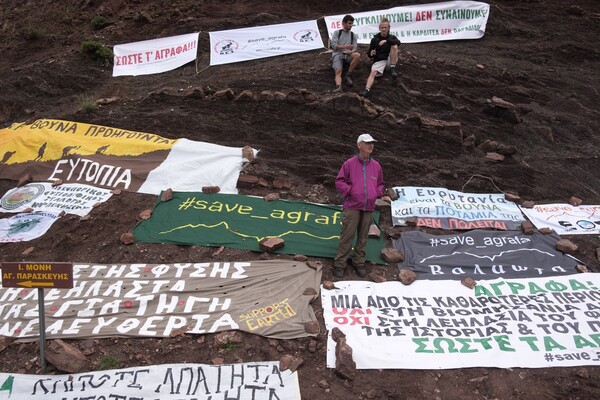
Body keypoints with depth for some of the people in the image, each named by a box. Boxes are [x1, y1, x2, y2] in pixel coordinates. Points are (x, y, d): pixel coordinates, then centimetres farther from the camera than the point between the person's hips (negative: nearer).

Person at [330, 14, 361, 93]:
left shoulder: (353, 35, 18)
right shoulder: (337, 32, 11)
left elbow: (354, 48, 7)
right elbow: (333, 45, -3)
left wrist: (350, 52, -17)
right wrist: (345, 46, -17)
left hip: (348, 55, 3)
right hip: (338, 54, -3)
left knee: (357, 55, -32)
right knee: (338, 71, -32)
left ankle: (348, 75, -21)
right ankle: (338, 87, -57)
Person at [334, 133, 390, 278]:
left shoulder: (376, 166, 13)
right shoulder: (350, 163, 1)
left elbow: (380, 184, 23)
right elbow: (339, 182, 1)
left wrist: (380, 193, 3)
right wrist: (350, 191, -12)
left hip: (368, 208, 4)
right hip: (352, 207, -4)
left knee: (363, 237, 10)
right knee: (347, 236, -5)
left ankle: (359, 263, 22)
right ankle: (340, 264, 4)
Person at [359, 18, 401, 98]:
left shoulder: (392, 37, 11)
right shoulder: (374, 39, 9)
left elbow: (398, 42, -15)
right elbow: (369, 54, 10)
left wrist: (386, 41, -29)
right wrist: (371, 54, -15)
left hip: (390, 61, 1)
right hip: (379, 61, -1)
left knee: (394, 46, -23)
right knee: (373, 73, -33)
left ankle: (392, 69, -22)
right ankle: (366, 90, -55)